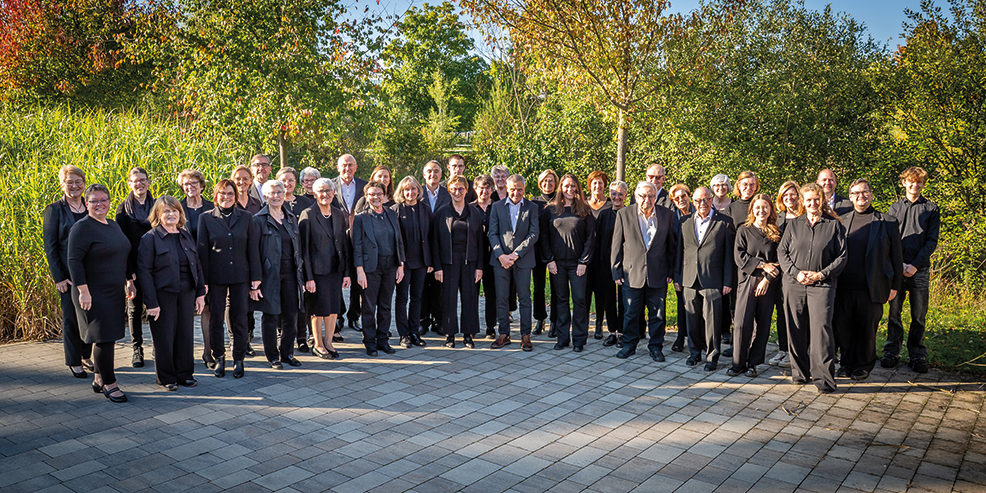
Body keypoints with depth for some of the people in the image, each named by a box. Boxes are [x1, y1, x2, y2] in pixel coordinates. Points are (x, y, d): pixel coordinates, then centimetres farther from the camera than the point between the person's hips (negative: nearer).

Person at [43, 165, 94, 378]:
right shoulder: (54, 210, -4)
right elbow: (50, 246, -5)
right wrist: (58, 277, -11)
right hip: (69, 274, -4)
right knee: (71, 318, 4)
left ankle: (86, 356, 25)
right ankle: (74, 362, 16)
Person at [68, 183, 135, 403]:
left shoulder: (113, 225, 13)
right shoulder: (82, 228, -11)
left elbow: (124, 255, 22)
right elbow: (74, 261, -17)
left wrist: (130, 281, 19)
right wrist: (83, 291, -21)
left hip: (114, 292, 8)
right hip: (94, 293, -8)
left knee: (108, 337, 12)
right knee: (103, 337, -5)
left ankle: (99, 380, 24)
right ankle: (109, 384, 5)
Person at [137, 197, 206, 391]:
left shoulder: (186, 236, 11)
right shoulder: (149, 238, -6)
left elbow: (197, 266, 14)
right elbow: (143, 272, -10)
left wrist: (200, 293, 7)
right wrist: (151, 302, -15)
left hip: (187, 293, 5)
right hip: (163, 293, -5)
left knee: (186, 334, 9)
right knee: (164, 337, 4)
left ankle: (185, 374, 23)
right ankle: (166, 378, 19)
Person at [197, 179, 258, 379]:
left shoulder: (246, 218, 4)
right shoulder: (206, 218, 2)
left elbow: (253, 249, 3)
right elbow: (202, 251, 1)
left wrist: (255, 279, -1)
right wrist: (203, 281, -4)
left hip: (240, 277, 0)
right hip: (216, 277, 0)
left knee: (239, 319, 5)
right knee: (216, 320, 7)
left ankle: (238, 359, 19)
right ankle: (218, 358, 24)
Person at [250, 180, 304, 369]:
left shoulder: (291, 218, 13)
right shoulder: (259, 220, -3)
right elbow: (253, 252, -8)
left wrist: (300, 276, 12)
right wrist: (255, 281, -14)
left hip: (290, 275, 5)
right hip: (269, 274, -4)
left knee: (291, 316, 7)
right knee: (270, 316, 4)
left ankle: (287, 353, 23)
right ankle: (273, 356, 17)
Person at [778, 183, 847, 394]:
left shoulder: (834, 225, 6)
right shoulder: (793, 224, 12)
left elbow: (841, 257, 4)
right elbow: (782, 252, 9)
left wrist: (822, 274, -8)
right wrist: (795, 272, -5)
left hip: (822, 284, -2)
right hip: (794, 283, 3)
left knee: (821, 327, -11)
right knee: (796, 329, 5)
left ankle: (824, 377, -4)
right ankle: (800, 372, 19)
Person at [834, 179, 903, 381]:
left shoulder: (887, 222, 4)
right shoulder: (841, 221, 10)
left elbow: (896, 257, 5)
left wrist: (894, 286, 2)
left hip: (871, 288, -2)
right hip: (844, 287, 2)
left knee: (867, 329, 6)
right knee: (842, 327, 5)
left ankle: (864, 366, 21)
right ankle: (847, 363, 22)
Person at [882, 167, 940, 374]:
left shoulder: (931, 209, 7)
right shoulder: (895, 208, 11)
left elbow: (932, 241, 1)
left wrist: (915, 264, -10)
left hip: (920, 269, -1)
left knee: (919, 315, 2)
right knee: (894, 312, 3)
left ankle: (917, 355, 11)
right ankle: (892, 352, 12)